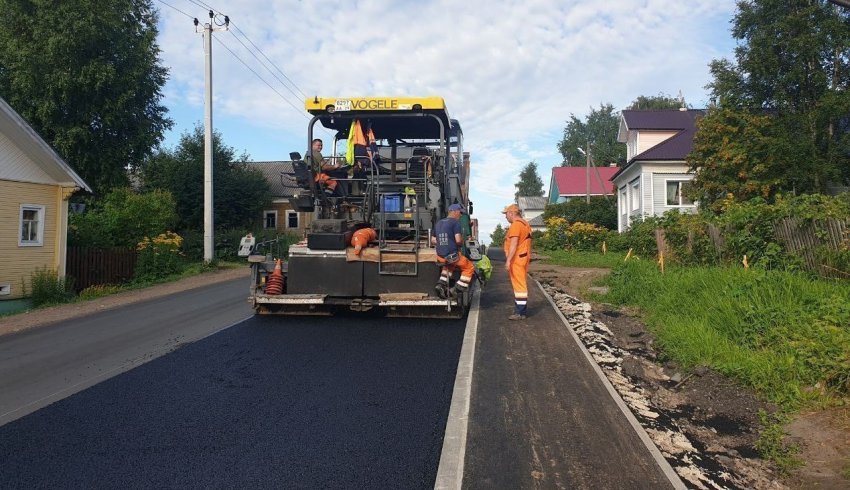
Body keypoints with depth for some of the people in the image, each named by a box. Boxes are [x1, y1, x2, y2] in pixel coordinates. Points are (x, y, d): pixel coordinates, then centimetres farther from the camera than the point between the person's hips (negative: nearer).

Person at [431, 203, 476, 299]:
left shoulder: (438, 223, 14)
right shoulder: (455, 222, -9)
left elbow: (433, 241, 17)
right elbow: (458, 240, -18)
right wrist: (462, 243, 3)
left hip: (440, 256, 7)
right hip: (452, 255, -7)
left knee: (449, 264, 38)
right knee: (469, 268, 14)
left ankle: (442, 284, 20)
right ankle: (456, 291, 6)